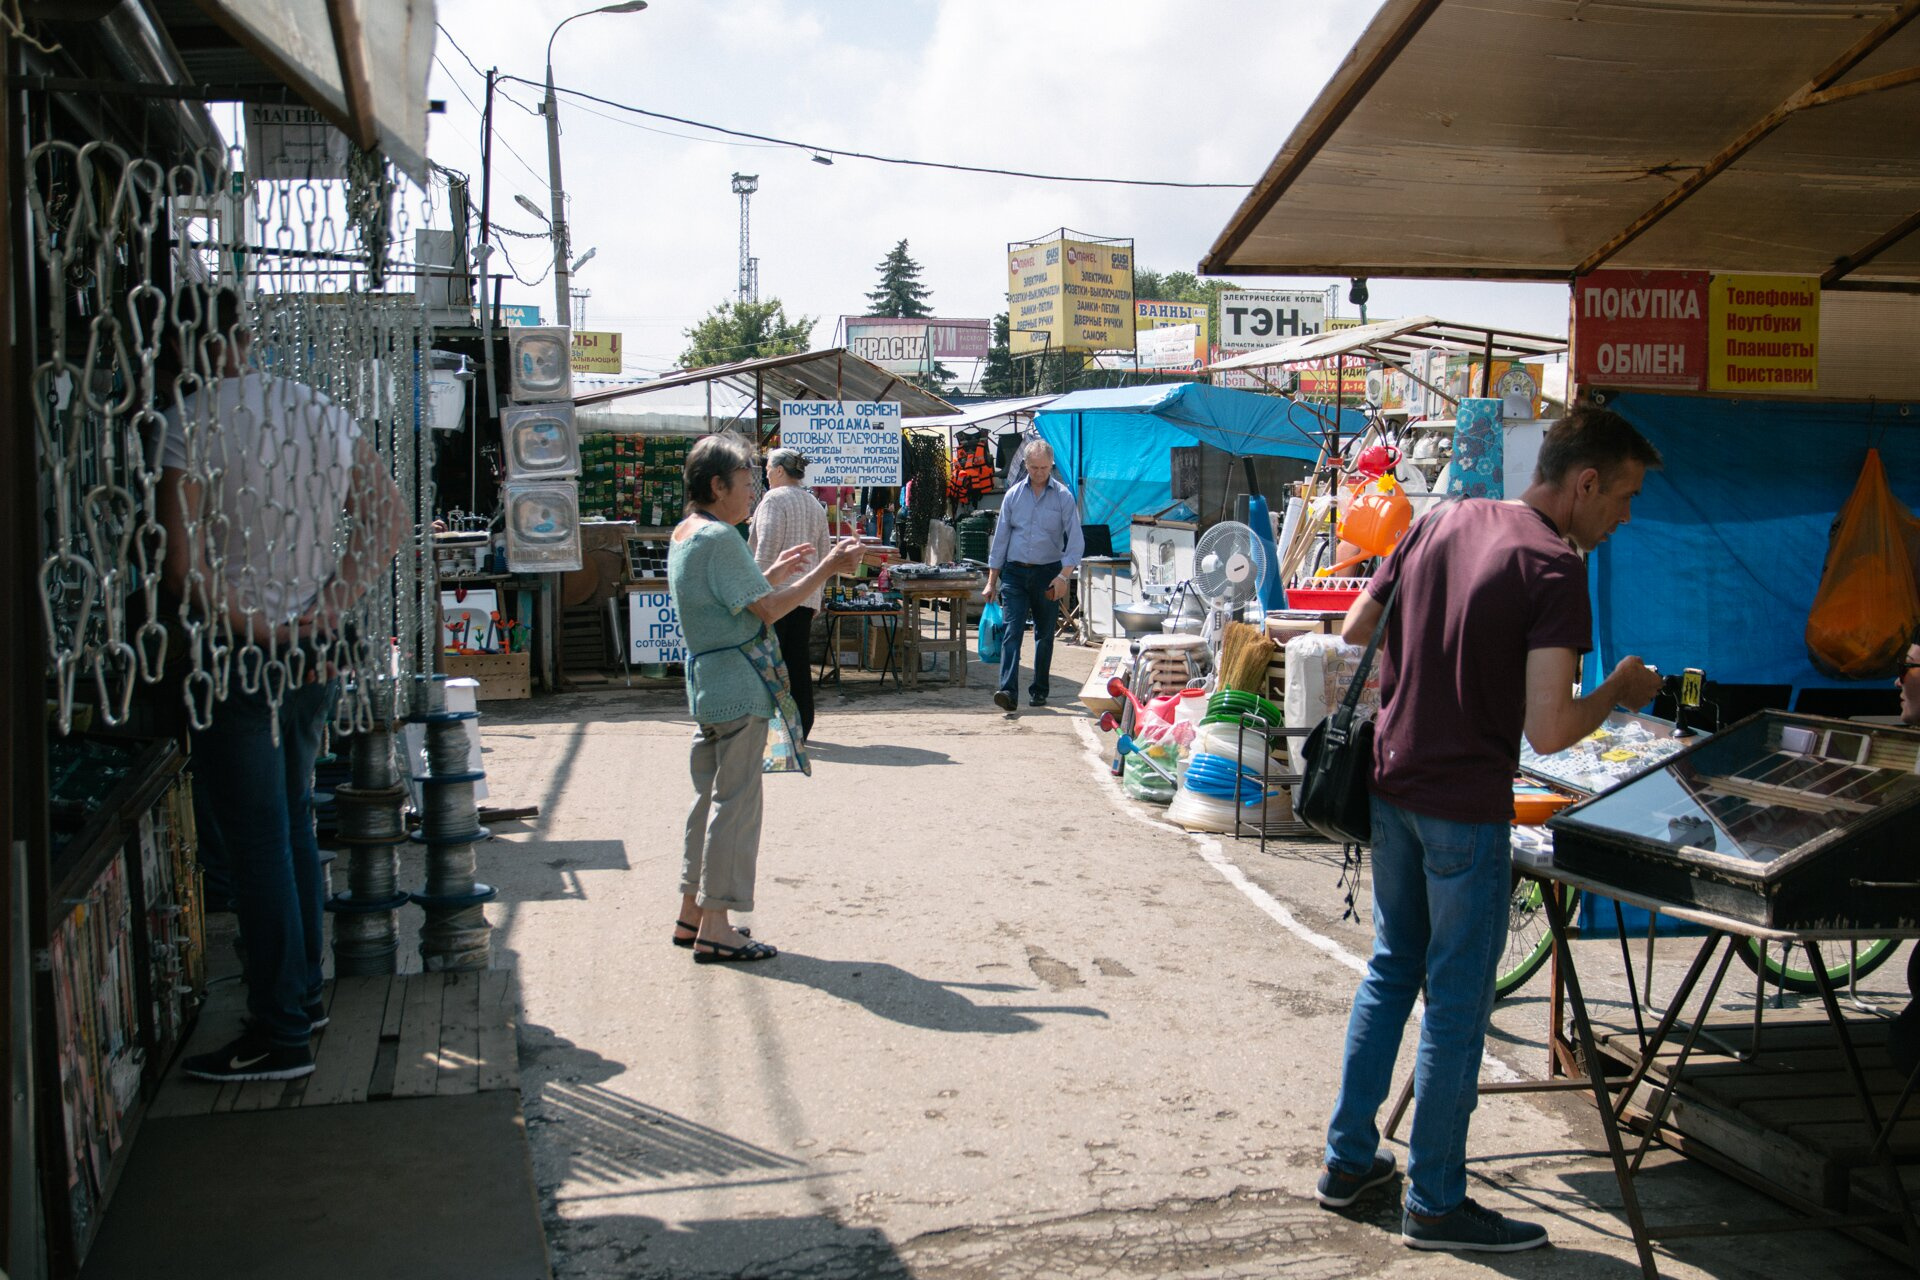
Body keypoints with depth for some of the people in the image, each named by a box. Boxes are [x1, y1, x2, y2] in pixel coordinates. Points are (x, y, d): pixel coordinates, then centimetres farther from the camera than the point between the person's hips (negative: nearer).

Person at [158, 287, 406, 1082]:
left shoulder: (191, 424, -14)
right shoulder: (324, 413, 6)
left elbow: (184, 571, -22)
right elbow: (388, 518, 9)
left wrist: (247, 623, -8)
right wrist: (331, 606, 2)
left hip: (235, 660, -7)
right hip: (312, 658, 7)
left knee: (255, 846, -1)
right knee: (293, 826, 19)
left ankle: (279, 1037, 6)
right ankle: (304, 994, 30)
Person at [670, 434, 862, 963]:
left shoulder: (684, 534, 14)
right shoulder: (719, 537, -17)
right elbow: (768, 609, -18)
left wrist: (775, 574, 20)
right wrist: (827, 568, -13)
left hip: (707, 683, 10)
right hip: (738, 686, -10)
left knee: (711, 795, 16)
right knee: (735, 800, -6)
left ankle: (692, 914, 21)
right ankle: (715, 928, -3)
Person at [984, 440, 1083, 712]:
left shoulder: (1063, 496, -1)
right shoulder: (1014, 494, 6)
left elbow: (1075, 540, -4)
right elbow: (1000, 537, 10)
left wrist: (1064, 576, -17)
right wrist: (992, 580, 7)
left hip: (1048, 573, -1)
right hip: (1014, 572, 1)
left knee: (1045, 635, 8)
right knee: (1012, 631, -12)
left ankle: (1039, 691, 19)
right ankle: (1008, 691, -21)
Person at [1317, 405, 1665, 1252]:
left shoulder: (1444, 522, 6)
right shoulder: (1554, 570, -17)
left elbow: (1353, 634, 13)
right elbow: (1548, 731, -22)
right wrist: (1619, 691, -5)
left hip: (1392, 786, 8)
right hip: (1464, 807, -8)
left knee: (1391, 972, 20)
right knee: (1456, 1004, 4)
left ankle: (1348, 1160, 28)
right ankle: (1434, 1204, 15)